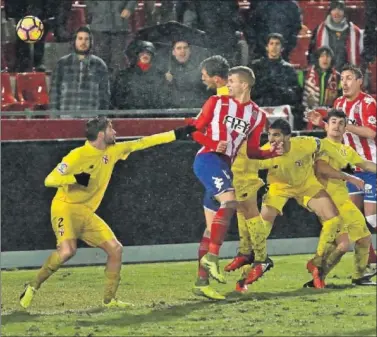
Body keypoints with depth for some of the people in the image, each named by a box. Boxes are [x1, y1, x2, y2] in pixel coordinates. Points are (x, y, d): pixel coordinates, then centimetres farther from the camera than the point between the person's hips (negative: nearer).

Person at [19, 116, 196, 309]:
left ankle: (109, 300, 8)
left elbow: (142, 143, 13)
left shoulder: (112, 151, 5)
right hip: (65, 208, -8)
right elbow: (49, 180, -19)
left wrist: (176, 134, 13)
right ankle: (32, 287, -13)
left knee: (115, 248, -1)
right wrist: (76, 178, -33)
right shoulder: (78, 156, -16)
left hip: (86, 213, 8)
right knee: (67, 251, -30)